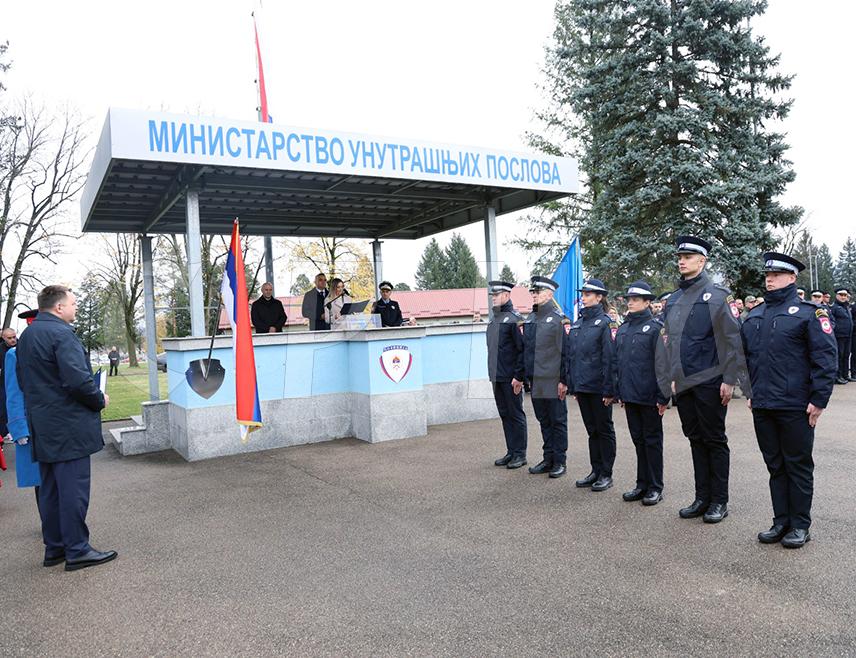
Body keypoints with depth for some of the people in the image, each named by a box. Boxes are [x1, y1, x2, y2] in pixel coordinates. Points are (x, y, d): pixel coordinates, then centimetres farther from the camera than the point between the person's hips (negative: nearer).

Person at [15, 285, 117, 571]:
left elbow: (23, 381, 20)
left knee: (50, 490, 15)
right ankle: (77, 550, 6)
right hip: (68, 427, -9)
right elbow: (78, 381, -24)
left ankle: (54, 548, 25)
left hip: (42, 428, 10)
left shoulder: (26, 335, 13)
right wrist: (100, 400, -8)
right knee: (73, 489, -2)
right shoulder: (61, 333, -17)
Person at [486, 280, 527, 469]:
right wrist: (492, 373, 16)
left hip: (511, 378, -8)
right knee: (504, 415, 13)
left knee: (516, 415, 2)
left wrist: (518, 376, -18)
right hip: (496, 377, 8)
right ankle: (511, 452, 23)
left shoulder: (514, 318, -11)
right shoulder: (493, 318, 13)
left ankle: (520, 454, 12)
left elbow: (523, 349, -15)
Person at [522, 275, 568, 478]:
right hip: (535, 380, 7)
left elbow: (564, 351, -12)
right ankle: (548, 459, 25)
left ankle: (560, 461, 14)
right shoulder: (529, 319, 12)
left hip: (552, 380, -7)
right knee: (543, 420, 14)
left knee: (557, 421, 4)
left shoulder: (558, 318, -9)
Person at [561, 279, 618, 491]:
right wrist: (568, 382, 10)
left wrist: (609, 389, -17)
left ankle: (606, 474, 15)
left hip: (598, 387, -6)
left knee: (604, 429, 5)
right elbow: (568, 355, 13)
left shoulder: (605, 323, -9)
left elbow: (610, 358, -13)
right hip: (581, 386, 6)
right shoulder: (577, 324, 11)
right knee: (592, 430, 14)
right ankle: (596, 471, 24)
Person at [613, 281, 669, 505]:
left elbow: (662, 363, -12)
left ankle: (655, 487, 17)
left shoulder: (655, 327, -9)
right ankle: (642, 484, 25)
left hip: (649, 396, -6)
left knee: (652, 440, 6)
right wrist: (619, 392, 13)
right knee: (638, 439, 14)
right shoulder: (622, 329, 10)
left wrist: (663, 396, -14)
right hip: (630, 395, 6)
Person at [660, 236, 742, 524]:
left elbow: (731, 340, -10)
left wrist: (728, 380, -14)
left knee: (714, 440, 4)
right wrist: (670, 378, 15)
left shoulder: (718, 294, -6)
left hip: (709, 382, -6)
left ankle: (719, 501, 15)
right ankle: (702, 497, 22)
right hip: (683, 383, 6)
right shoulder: (673, 300, 12)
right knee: (696, 440, 12)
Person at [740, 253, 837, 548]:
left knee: (798, 465, 6)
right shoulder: (754, 316, 13)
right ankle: (781, 522, 24)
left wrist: (819, 399, -13)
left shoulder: (809, 312, -5)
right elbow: (745, 355, 19)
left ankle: (800, 526, 19)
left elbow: (825, 358, -10)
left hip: (795, 407, -5)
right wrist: (750, 392, 15)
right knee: (775, 465, 13)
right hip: (762, 407, 6)